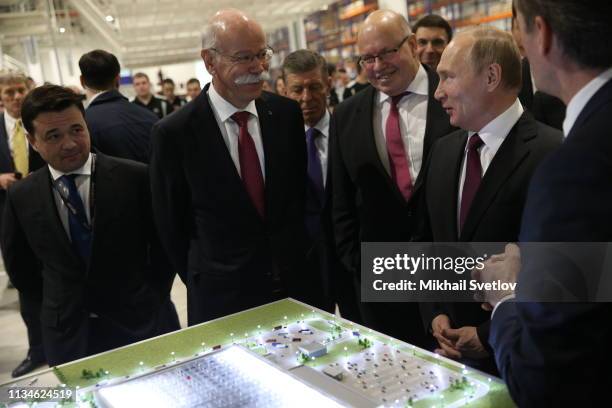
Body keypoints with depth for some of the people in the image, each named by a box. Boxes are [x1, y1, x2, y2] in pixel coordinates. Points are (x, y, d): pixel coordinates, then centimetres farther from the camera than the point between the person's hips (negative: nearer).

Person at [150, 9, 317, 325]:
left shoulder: (287, 113, -2)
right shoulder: (174, 133, -12)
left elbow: (300, 190, 8)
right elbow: (171, 224, -2)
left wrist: (306, 261, 6)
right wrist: (203, 283, 5)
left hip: (298, 284, 3)